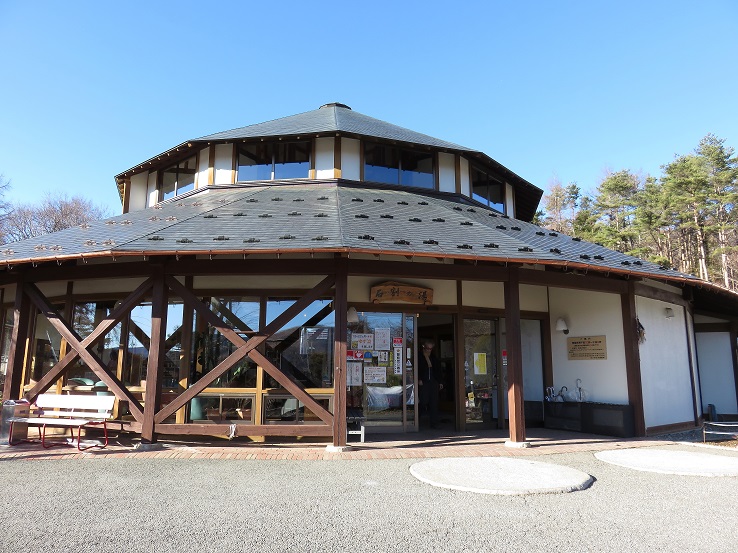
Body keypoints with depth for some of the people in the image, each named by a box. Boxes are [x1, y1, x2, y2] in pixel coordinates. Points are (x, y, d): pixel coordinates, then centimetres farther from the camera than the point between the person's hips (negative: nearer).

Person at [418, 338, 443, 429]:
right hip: (423, 383, -4)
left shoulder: (434, 358, 15)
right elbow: (417, 370, -6)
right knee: (424, 401, -10)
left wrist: (440, 382, 13)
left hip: (434, 382, 4)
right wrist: (419, 380, -16)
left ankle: (434, 423, 5)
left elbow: (438, 370, 17)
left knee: (434, 403, 1)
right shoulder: (419, 358, -1)